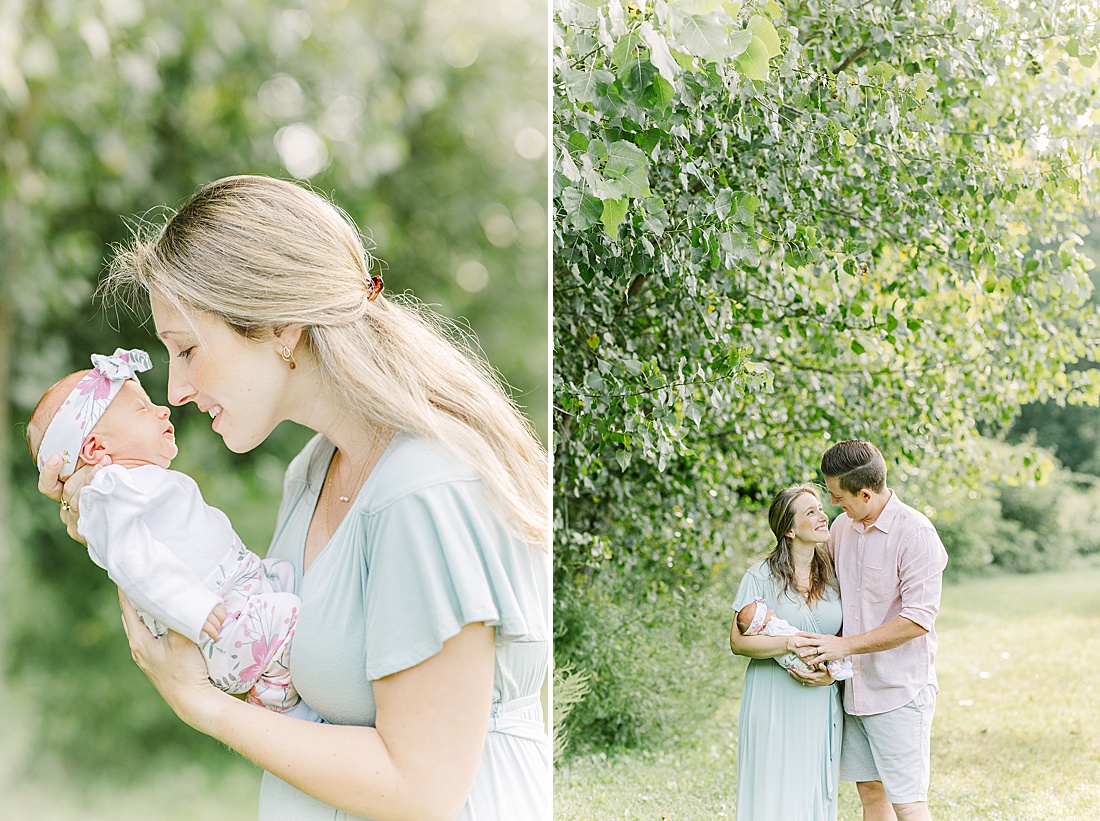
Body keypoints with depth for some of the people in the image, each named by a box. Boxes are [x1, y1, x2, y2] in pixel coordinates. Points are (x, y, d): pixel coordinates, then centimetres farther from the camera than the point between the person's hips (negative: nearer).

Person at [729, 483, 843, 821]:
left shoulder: (833, 576, 7)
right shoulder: (761, 576, -4)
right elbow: (738, 641, -9)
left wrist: (833, 672, -8)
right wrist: (791, 644, -22)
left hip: (822, 702, 4)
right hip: (775, 705, -4)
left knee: (818, 793, 6)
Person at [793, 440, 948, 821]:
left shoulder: (915, 533, -15)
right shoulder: (842, 526, 7)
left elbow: (918, 620, -20)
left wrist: (844, 645, -20)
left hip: (899, 690, -7)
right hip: (855, 686, 7)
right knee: (870, 790, 12)